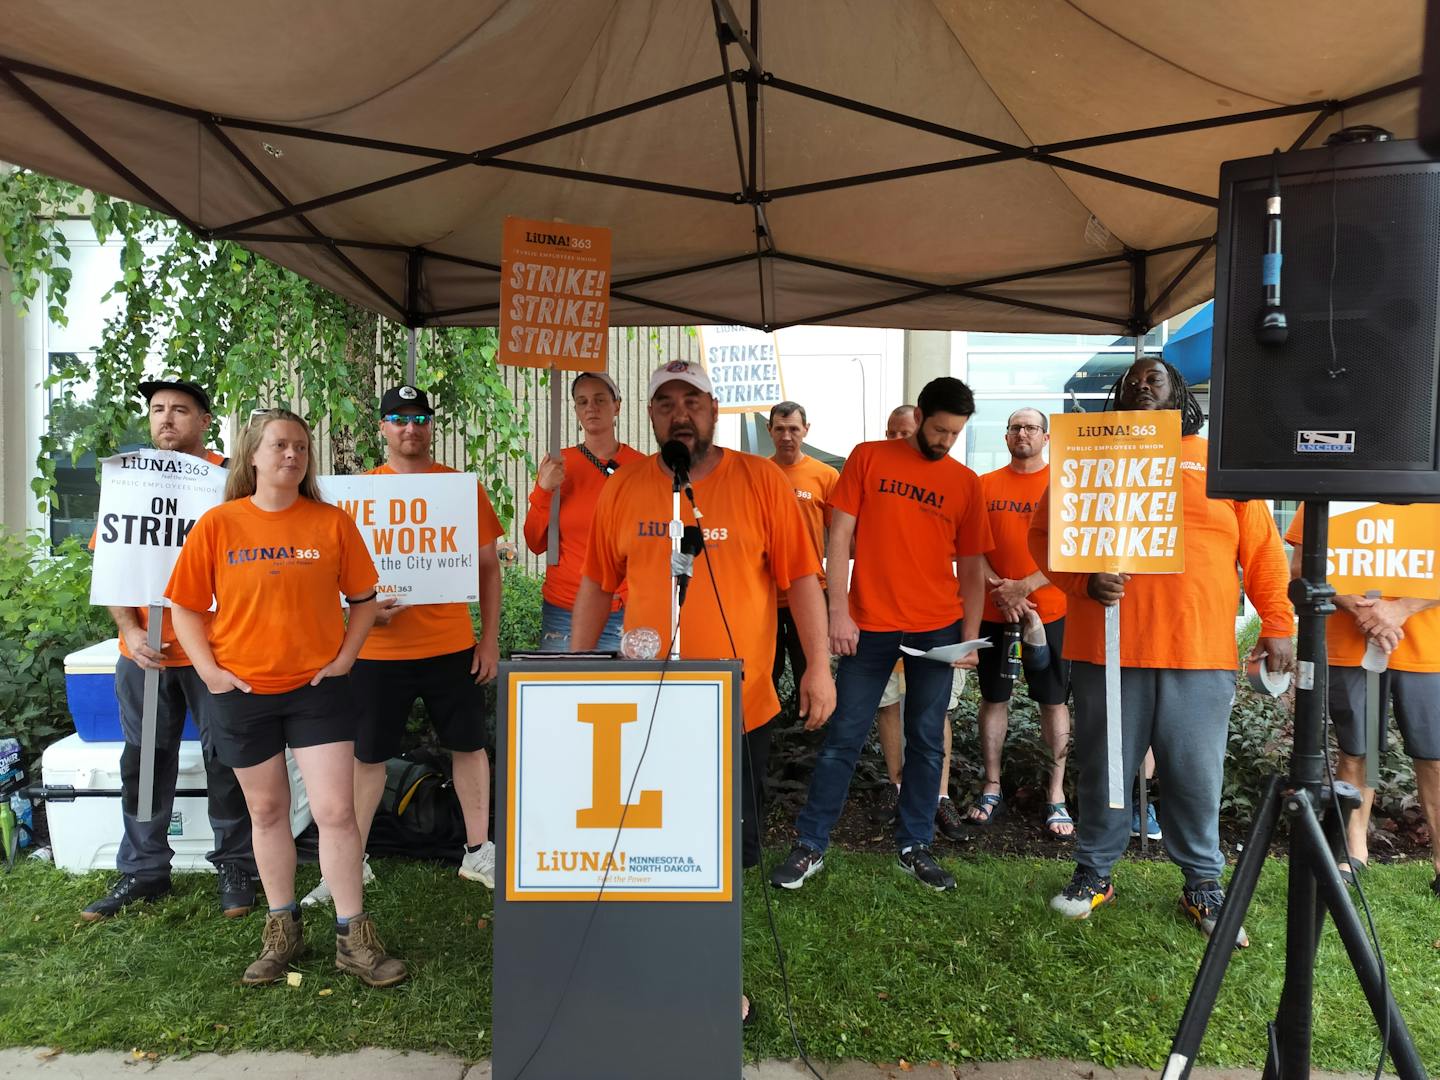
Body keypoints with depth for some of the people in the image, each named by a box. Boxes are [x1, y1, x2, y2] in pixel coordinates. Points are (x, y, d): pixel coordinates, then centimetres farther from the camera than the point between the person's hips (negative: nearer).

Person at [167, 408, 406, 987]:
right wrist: (210, 670, -6)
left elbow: (363, 598, 4)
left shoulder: (332, 522, -2)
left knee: (336, 810, -2)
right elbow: (186, 607, 3)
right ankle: (281, 929, 32)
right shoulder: (217, 525, -2)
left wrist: (344, 657, -5)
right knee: (267, 811, 15)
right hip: (243, 693, 1)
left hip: (318, 687, -1)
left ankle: (354, 937, 12)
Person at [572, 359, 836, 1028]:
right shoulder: (623, 489, 3)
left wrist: (818, 664, -9)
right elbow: (596, 585, 8)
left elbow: (801, 578, -4)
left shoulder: (761, 481, -4)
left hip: (739, 704, -1)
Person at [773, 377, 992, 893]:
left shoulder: (966, 482, 6)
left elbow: (970, 567, 8)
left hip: (937, 629, 2)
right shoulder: (868, 458, 0)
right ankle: (810, 847, 16)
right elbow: (839, 536, -2)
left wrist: (969, 636, -1)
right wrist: (838, 612, -9)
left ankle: (915, 846, 26)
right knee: (843, 738, 4)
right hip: (869, 626, -2)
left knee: (926, 742, 10)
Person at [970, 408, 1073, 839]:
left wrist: (1024, 586, -15)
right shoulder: (984, 485, 6)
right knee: (993, 697, 8)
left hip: (1048, 611, -2)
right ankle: (991, 787, 20)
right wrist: (999, 589, -11)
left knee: (1053, 701, 4)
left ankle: (1056, 794, 15)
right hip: (993, 611, 2)